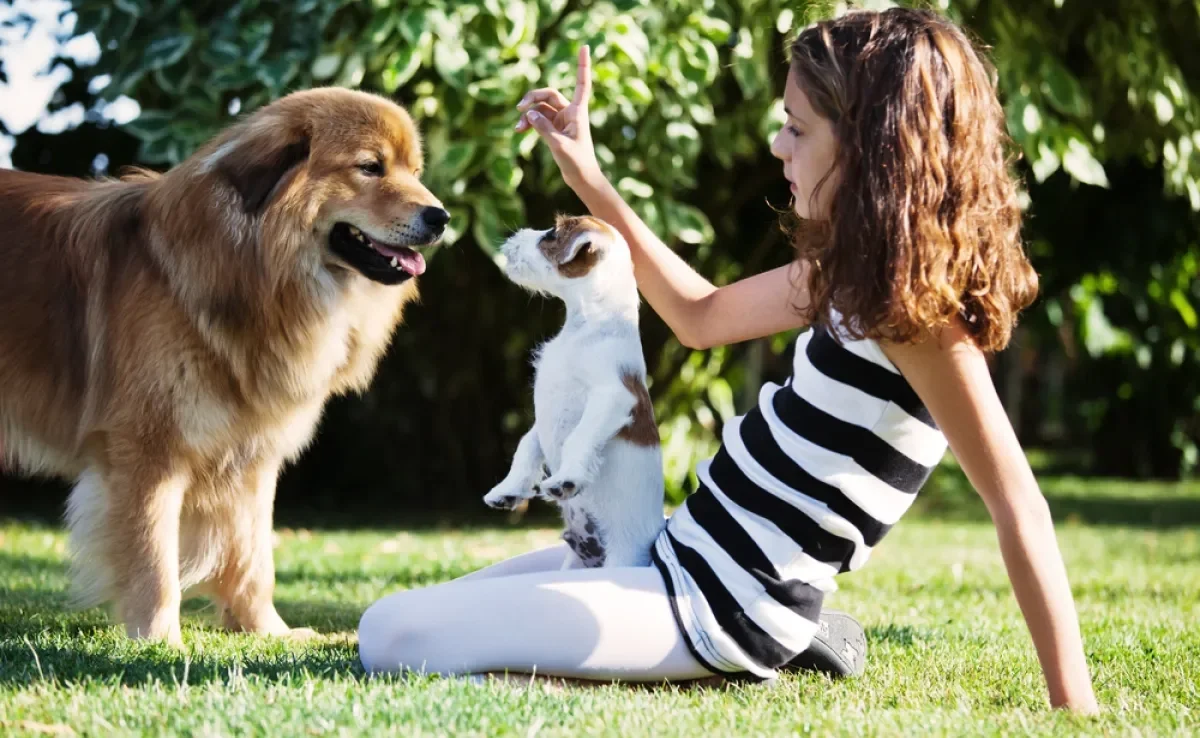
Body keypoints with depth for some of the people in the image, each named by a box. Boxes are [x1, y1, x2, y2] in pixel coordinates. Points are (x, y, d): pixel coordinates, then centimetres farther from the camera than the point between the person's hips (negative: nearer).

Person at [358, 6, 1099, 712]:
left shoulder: (913, 305, -21)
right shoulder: (860, 271, 7)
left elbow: (1018, 502, -23)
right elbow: (703, 318, 20)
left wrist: (1076, 707, -26)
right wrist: (593, 187, 13)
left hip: (720, 609, -10)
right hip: (693, 560, 10)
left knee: (391, 634, -11)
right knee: (431, 605, 28)